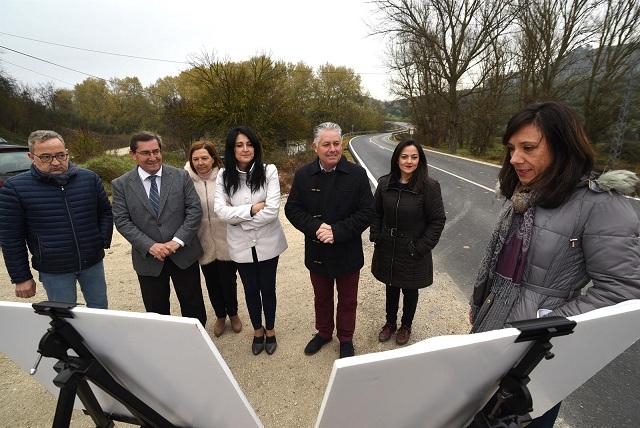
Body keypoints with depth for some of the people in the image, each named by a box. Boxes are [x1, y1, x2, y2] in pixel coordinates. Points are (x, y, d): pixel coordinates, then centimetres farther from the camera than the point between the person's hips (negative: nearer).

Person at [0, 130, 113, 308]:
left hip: (93, 263, 2)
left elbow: (105, 212, 10)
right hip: (53, 271, -2)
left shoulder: (90, 178, -2)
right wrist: (21, 278, -2)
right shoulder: (15, 188, -8)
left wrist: (103, 241, -1)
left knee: (100, 310, 17)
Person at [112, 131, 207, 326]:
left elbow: (195, 209, -6)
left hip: (184, 254, 0)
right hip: (148, 259, 1)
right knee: (156, 312, 17)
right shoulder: (121, 184, -1)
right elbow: (122, 221, -5)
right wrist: (150, 246, -16)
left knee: (194, 308, 13)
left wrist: (178, 241, -16)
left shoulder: (181, 176, -3)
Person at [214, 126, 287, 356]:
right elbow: (221, 211, -13)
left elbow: (272, 210, -19)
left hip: (267, 242, -1)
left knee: (267, 288, 15)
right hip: (241, 245, 2)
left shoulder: (269, 171, -12)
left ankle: (270, 330, 40)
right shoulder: (224, 175, -6)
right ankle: (258, 330, 43)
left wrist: (239, 219, -15)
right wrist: (252, 209, -22)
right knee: (251, 289, 19)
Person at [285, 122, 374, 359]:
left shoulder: (357, 174, -12)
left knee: (347, 300, 18)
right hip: (317, 252, 2)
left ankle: (346, 338, 42)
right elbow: (292, 209, -4)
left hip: (347, 252, -2)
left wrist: (338, 231, -24)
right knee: (321, 298, 24)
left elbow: (367, 212, -13)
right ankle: (324, 332, 49)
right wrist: (315, 227, -21)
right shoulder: (303, 175, -6)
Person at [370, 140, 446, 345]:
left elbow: (438, 220, -12)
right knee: (391, 287, 20)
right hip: (387, 249, 3)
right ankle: (390, 323, 44)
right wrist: (376, 236, -2)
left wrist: (421, 247, -14)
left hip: (413, 253, -3)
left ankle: (406, 326, 43)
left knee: (410, 291, 18)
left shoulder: (429, 186, -15)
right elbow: (376, 212, 7)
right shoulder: (385, 183, -4)